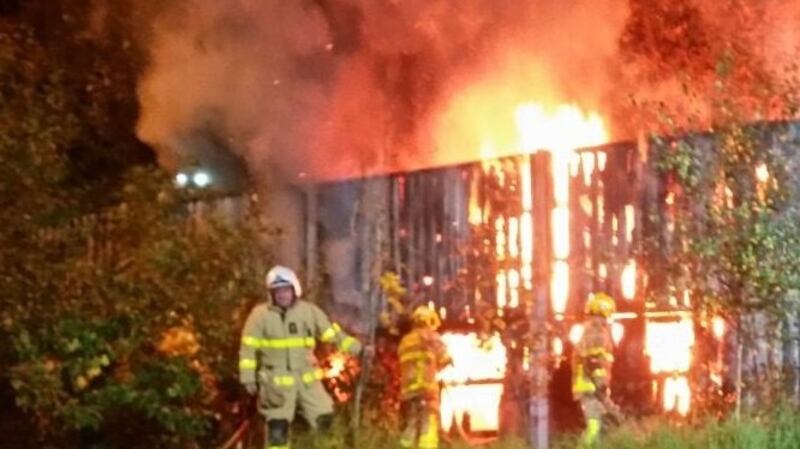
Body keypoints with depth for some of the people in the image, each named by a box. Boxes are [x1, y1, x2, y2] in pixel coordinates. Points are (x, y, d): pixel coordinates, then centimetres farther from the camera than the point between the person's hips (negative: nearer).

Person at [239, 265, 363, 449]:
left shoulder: (309, 311, 2)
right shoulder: (260, 315, -6)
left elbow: (333, 334, 7)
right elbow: (249, 348, -3)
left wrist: (358, 349, 1)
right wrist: (249, 378, -6)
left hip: (307, 378, 3)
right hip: (277, 381, -3)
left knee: (323, 420, 0)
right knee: (278, 429, -5)